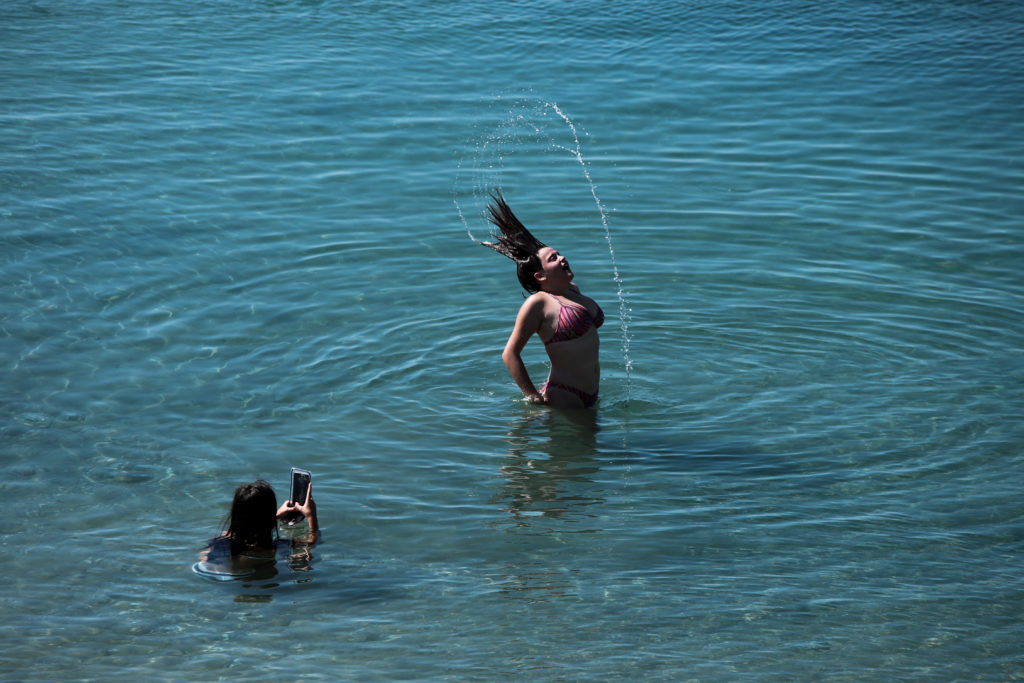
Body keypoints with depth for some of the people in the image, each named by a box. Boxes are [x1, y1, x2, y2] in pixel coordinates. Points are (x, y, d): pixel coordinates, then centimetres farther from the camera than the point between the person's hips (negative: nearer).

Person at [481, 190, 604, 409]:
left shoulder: (572, 290, 10)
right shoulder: (538, 303, -13)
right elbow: (510, 353, -15)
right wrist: (533, 397, -14)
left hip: (590, 396, 8)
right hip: (563, 398, -8)